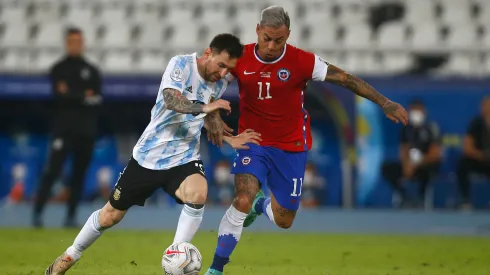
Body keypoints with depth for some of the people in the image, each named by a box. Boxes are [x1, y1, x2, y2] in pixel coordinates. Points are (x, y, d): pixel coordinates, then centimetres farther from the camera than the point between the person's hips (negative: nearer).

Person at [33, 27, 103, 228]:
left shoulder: (92, 71, 13)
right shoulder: (58, 69, 4)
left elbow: (98, 99, 2)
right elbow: (59, 96, -11)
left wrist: (71, 95, -11)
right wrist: (84, 97, -11)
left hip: (86, 129, 4)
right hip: (63, 127, -4)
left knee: (79, 174, 3)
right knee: (52, 170, -12)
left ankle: (71, 216, 7)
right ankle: (37, 213, -12)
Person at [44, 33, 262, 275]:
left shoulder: (219, 84, 1)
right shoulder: (181, 64, -16)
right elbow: (171, 100, -35)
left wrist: (230, 139, 7)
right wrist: (203, 107, -51)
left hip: (183, 158, 3)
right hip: (149, 155, -3)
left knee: (198, 195, -31)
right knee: (110, 215, 9)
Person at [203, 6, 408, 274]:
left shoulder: (302, 61, -16)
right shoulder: (240, 59, -12)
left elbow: (345, 79, -11)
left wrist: (384, 103, -14)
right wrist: (213, 115, -14)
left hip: (291, 147, 1)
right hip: (253, 142, -1)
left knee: (283, 220, 9)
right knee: (242, 200, -24)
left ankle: (261, 202, 47)